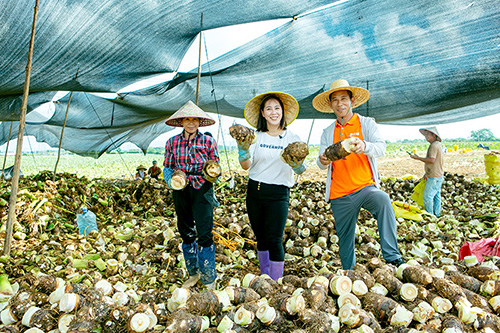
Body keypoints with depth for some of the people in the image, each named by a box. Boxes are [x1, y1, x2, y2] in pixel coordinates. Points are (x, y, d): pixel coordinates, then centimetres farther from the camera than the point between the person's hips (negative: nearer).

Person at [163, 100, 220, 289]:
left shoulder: (208, 142, -3)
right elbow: (167, 167, 9)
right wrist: (171, 179, -12)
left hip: (202, 190, -3)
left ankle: (209, 280, 9)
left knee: (204, 234, -7)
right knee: (186, 232, 12)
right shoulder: (172, 142, 2)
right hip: (180, 191, 3)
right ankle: (193, 274, 31)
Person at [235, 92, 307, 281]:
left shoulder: (292, 138, 0)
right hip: (254, 190, 3)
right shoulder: (256, 137, 4)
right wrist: (243, 148, -22)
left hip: (278, 194, -3)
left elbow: (300, 170, -9)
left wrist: (298, 163, -32)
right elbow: (246, 166, -4)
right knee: (261, 237, 14)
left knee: (274, 240, -5)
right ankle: (264, 279, 31)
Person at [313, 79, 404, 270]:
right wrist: (322, 161, -22)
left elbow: (381, 147, -13)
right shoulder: (328, 132, 12)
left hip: (365, 187, -3)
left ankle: (392, 257, -27)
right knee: (345, 240, 9)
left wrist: (364, 146, -36)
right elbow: (321, 163, 3)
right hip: (339, 195, 3)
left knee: (383, 200, -34)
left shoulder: (367, 123, 4)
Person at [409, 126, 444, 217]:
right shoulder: (438, 145, 16)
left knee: (427, 196, -6)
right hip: (439, 176, 11)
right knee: (436, 195, 16)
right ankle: (437, 214, 24)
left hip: (434, 177, -11)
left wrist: (418, 158, -19)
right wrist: (427, 173, 23)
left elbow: (432, 160, -28)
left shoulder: (434, 145, -17)